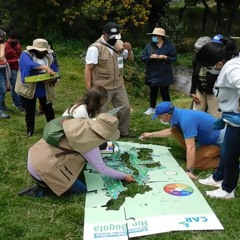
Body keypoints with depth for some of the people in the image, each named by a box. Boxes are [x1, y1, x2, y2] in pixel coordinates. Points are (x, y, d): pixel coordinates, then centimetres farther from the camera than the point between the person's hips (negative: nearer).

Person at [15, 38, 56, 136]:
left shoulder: (48, 58, 3)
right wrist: (46, 68, -43)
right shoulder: (26, 55, -11)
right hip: (28, 88, -3)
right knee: (30, 111, 10)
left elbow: (53, 73, 3)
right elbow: (30, 65, -33)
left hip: (44, 89, 3)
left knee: (48, 109, 13)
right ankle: (30, 130, 26)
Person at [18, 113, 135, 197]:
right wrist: (124, 176, 7)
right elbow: (101, 169, -6)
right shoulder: (90, 145, -17)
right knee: (82, 190, 4)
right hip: (43, 169, -8)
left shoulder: (81, 123, -1)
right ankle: (43, 188, 0)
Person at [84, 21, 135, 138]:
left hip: (119, 86, 7)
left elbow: (130, 59, 15)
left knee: (125, 108, 14)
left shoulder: (119, 44, 4)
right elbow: (88, 69, -15)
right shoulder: (95, 48, -16)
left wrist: (129, 50, -7)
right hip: (102, 88, -6)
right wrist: (89, 89, -18)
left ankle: (124, 131, 33)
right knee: (102, 113, 7)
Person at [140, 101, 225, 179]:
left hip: (218, 141, -8)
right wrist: (151, 135, 27)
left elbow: (190, 147, -35)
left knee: (195, 162, -22)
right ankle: (199, 151, 9)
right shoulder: (179, 114, -3)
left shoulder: (185, 120, -33)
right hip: (205, 137, 8)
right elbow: (170, 131, 20)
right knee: (175, 130, -1)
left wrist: (189, 171, -31)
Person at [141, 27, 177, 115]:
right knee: (153, 91, 14)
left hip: (164, 74, -2)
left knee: (164, 92, 5)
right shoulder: (149, 46, 0)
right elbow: (143, 57, -1)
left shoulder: (169, 46, -3)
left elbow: (174, 58, -2)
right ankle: (152, 108, 28)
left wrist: (165, 57, -19)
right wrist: (150, 57, -19)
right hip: (152, 74, 2)